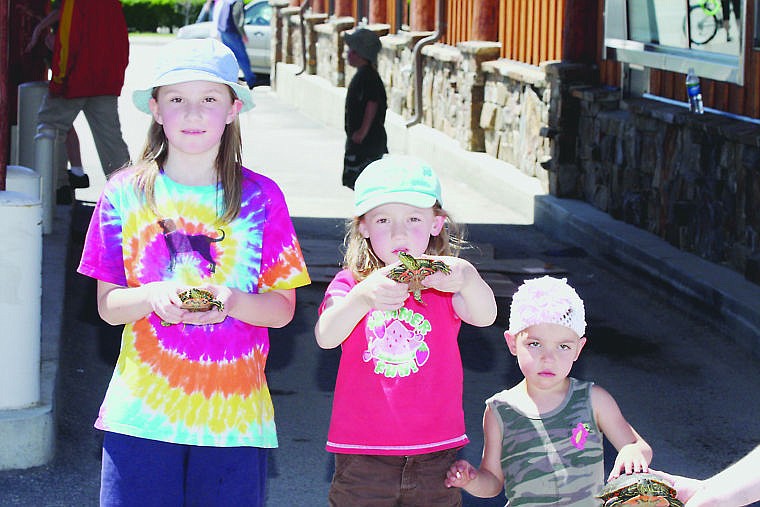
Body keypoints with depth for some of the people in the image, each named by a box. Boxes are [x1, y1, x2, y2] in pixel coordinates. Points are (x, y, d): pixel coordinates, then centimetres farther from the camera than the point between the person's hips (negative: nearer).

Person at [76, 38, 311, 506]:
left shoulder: (260, 196, 1)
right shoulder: (126, 194, 3)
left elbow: (283, 307, 3)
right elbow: (108, 304, 6)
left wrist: (230, 302, -17)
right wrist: (151, 297, -15)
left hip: (234, 415, 0)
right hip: (142, 413, 0)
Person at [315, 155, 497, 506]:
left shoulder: (444, 283, 3)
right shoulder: (350, 284, -1)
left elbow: (485, 316, -18)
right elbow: (325, 336, -20)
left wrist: (467, 278, -41)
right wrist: (363, 298, -41)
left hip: (436, 451, 1)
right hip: (362, 454, -1)